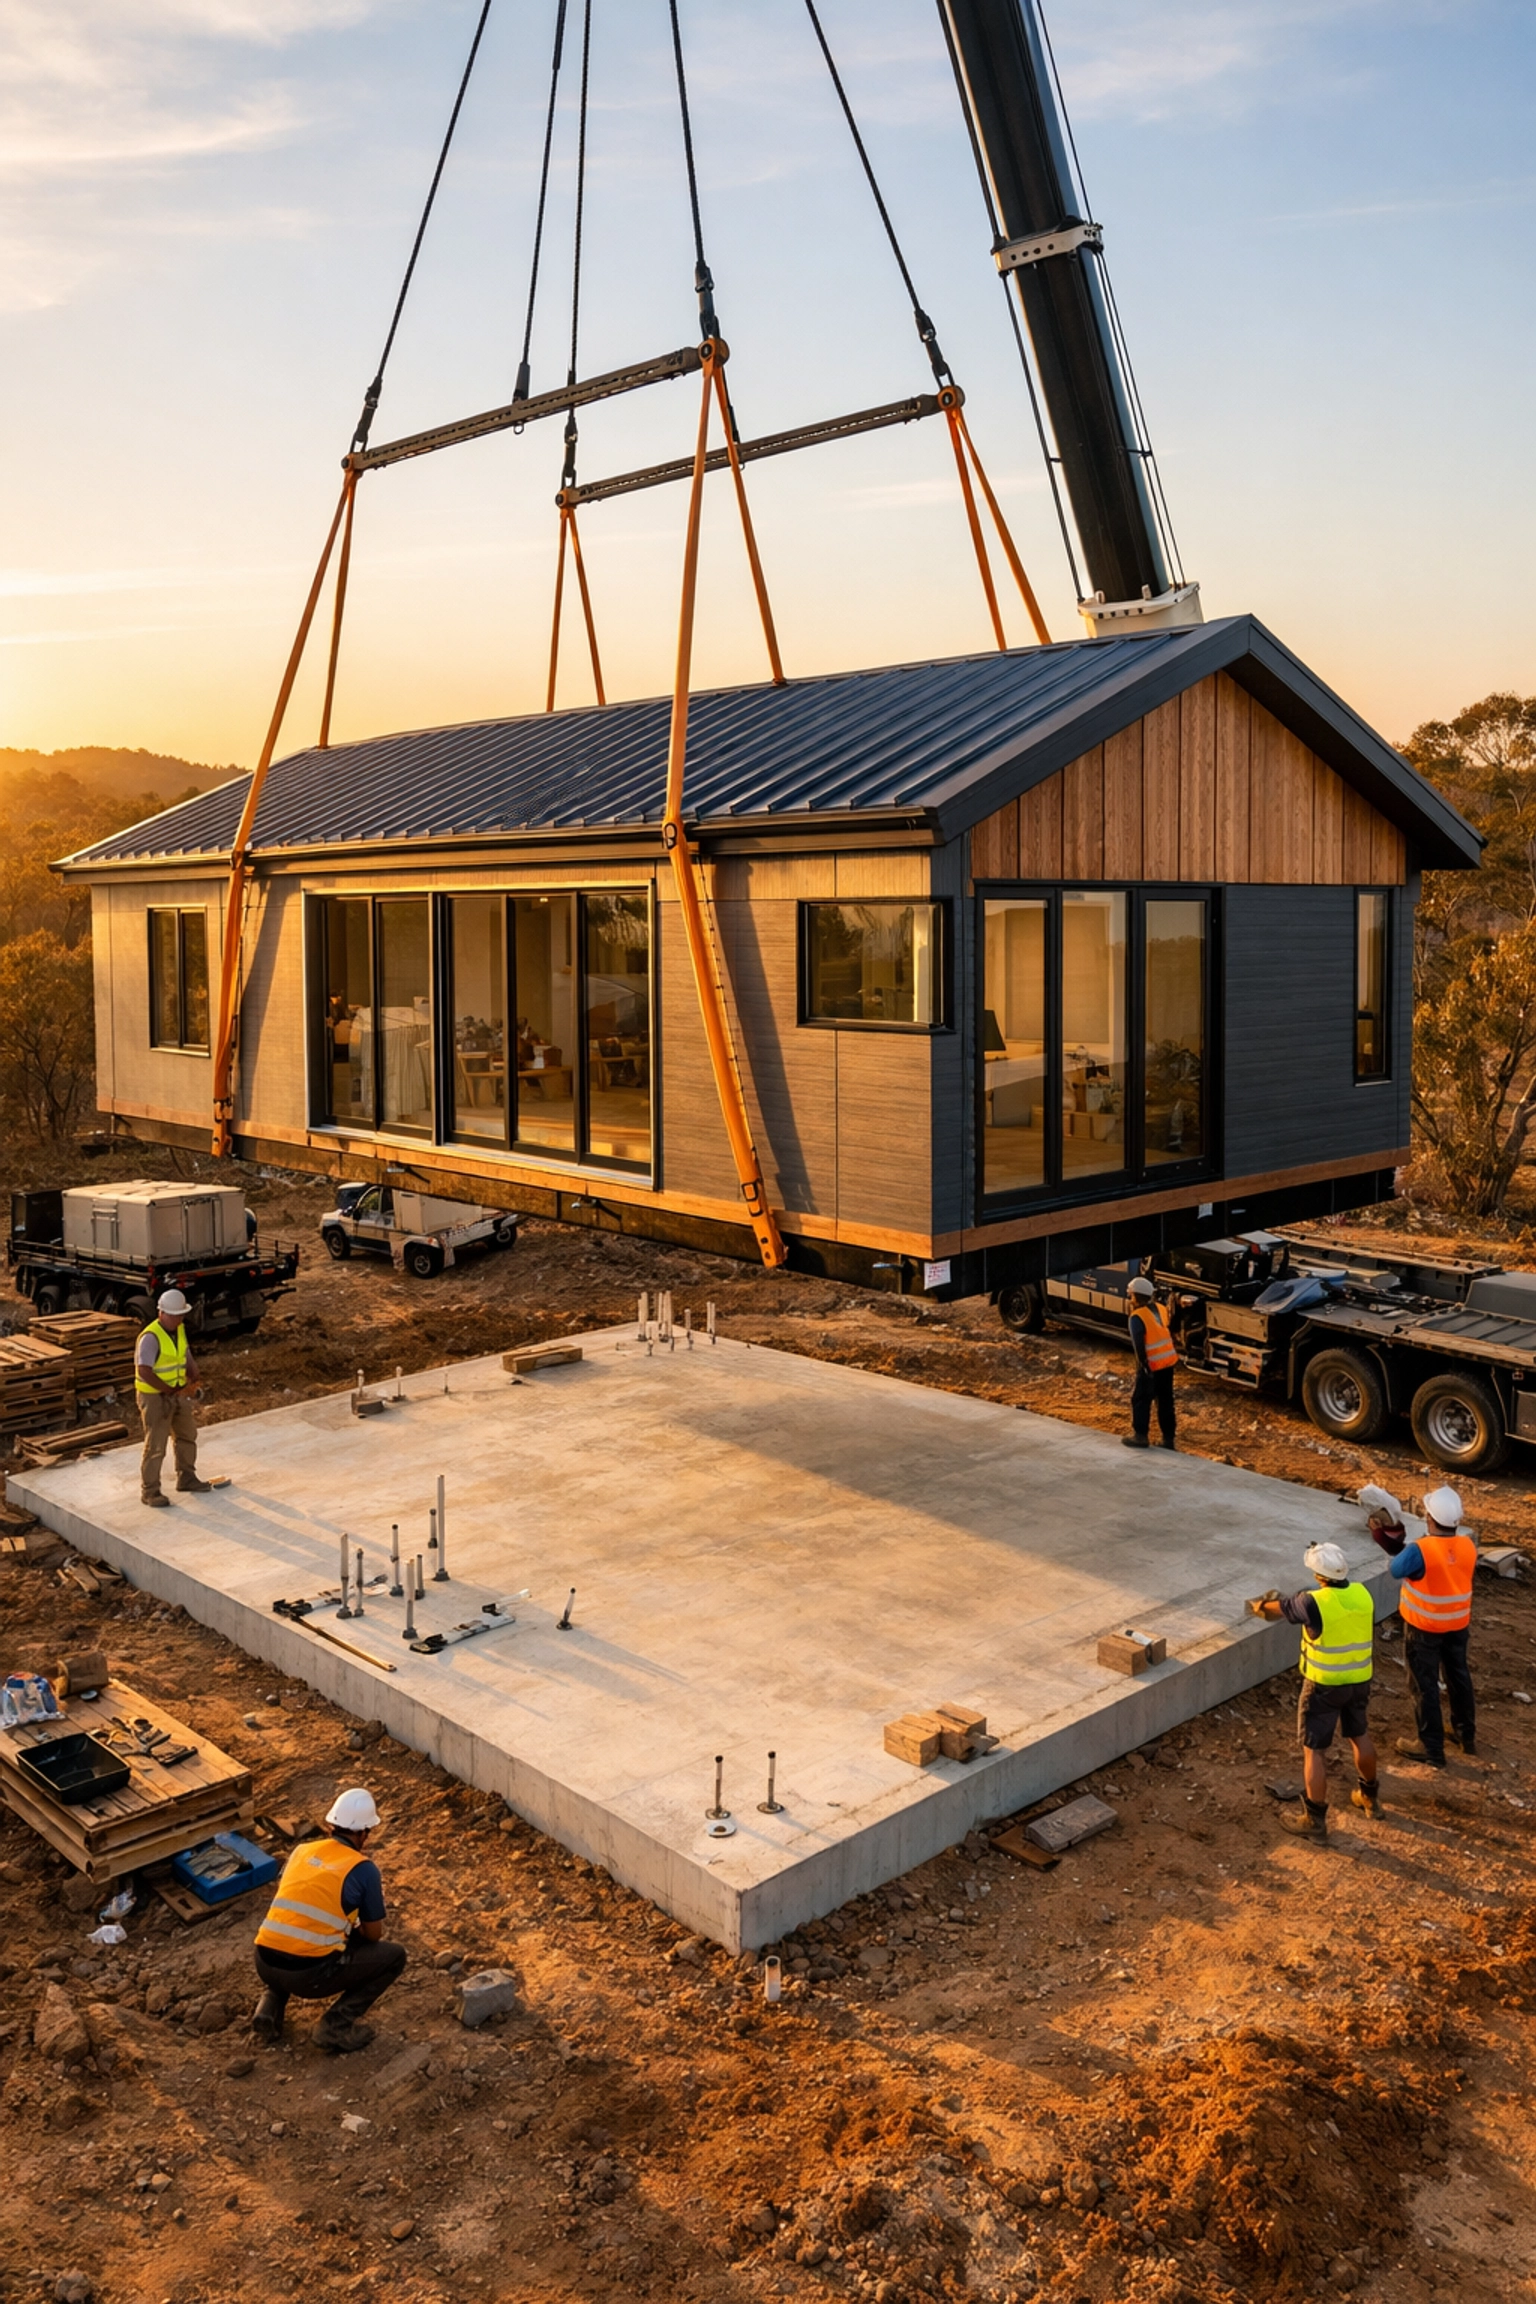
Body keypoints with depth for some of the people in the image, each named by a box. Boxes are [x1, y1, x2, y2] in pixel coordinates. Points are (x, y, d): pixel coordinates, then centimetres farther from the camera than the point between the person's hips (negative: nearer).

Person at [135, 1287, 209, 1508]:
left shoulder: (179, 1329, 2)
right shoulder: (150, 1337, -24)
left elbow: (187, 1357, 10)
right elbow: (144, 1372, -29)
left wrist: (194, 1379, -9)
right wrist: (169, 1390, -26)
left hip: (178, 1394, 9)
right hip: (154, 1397, -9)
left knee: (187, 1436, 21)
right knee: (155, 1446, -3)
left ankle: (186, 1478, 39)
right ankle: (149, 1491, 9)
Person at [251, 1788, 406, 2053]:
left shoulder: (302, 1850, 13)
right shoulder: (364, 1869, -1)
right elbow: (374, 1935, 9)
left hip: (264, 1964, 6)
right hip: (310, 1974, -6)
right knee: (395, 1955, 13)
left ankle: (269, 2008, 16)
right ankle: (336, 2025, 1)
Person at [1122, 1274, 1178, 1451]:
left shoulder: (1137, 1317, -15)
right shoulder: (1159, 1309, 7)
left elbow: (1139, 1344, -19)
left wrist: (1144, 1366, -18)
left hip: (1152, 1363, -7)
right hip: (1169, 1360, 7)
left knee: (1140, 1399, 6)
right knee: (1165, 1399, 13)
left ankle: (1140, 1435, 7)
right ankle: (1168, 1438, 18)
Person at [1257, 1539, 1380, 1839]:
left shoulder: (1313, 1603, -24)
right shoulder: (1362, 1594, -8)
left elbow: (1283, 1608, -2)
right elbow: (1368, 1636, 8)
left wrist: (1264, 1605, 20)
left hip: (1324, 1685, -6)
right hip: (1359, 1680, 6)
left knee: (1314, 1750, 4)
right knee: (1360, 1736, 26)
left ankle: (1314, 1820, 10)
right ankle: (1369, 1797, 45)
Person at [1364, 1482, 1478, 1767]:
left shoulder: (1419, 1551, -29)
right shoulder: (1468, 1546, -12)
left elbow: (1396, 1568, -12)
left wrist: (1396, 1542, 6)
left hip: (1424, 1628, -5)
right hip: (1458, 1625, 5)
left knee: (1425, 1685, 9)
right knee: (1459, 1677, 23)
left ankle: (1431, 1749, 18)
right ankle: (1466, 1735, 40)